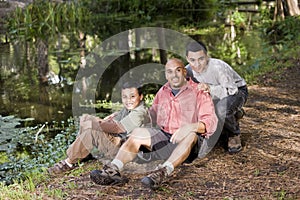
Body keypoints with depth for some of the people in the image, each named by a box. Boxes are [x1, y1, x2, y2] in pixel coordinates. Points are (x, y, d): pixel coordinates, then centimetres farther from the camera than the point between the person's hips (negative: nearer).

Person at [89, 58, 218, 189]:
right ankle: (113, 170, -36)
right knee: (138, 133, -17)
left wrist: (191, 126, -30)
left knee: (191, 135, -37)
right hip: (164, 136, 5)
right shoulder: (162, 92, 19)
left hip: (189, 144, -5)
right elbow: (152, 115, 27)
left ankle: (163, 171, -53)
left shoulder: (198, 92, 1)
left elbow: (211, 121, -10)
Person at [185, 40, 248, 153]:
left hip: (237, 92, -7)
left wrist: (210, 89, -48)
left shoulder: (218, 67, -34)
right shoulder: (188, 70, -15)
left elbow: (232, 90, -34)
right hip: (216, 95, 7)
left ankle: (234, 135, -7)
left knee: (221, 109, -39)